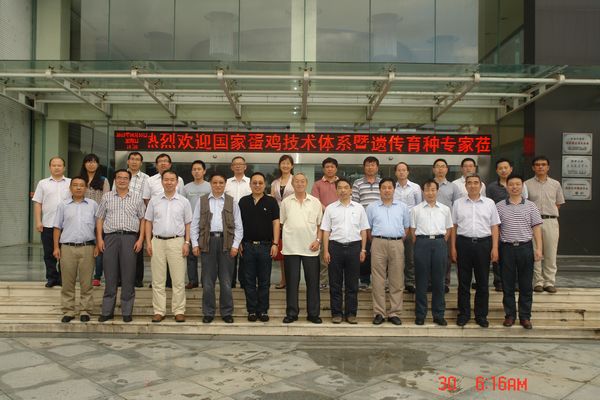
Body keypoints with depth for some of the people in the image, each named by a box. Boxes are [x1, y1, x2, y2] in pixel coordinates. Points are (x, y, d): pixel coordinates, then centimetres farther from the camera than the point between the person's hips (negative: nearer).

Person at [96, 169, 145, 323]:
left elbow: (143, 219, 8)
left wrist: (140, 239, -2)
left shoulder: (137, 198, 10)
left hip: (130, 238, -1)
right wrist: (99, 239, 0)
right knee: (110, 275, 4)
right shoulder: (107, 197, 12)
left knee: (128, 276, 1)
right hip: (111, 237, 1)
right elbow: (100, 219, 10)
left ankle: (127, 312, 9)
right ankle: (107, 311, 13)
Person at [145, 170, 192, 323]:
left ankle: (179, 311, 8)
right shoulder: (154, 201, 8)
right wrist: (148, 242, 1)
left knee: (178, 279, 1)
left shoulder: (184, 202, 5)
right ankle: (159, 311, 13)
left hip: (177, 242, -1)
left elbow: (188, 224, 5)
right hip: (157, 241, 2)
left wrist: (187, 243, -3)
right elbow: (148, 222, 10)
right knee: (158, 280, 6)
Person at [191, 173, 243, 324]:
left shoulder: (232, 202, 8)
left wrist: (235, 245, -3)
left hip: (226, 242, 0)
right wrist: (195, 244, -1)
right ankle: (208, 313, 15)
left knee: (226, 281, 4)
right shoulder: (202, 201, 9)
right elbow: (194, 224, 7)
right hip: (207, 241, 0)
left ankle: (227, 313, 15)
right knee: (208, 281, 4)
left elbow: (238, 226, 6)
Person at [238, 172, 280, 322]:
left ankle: (263, 310, 14)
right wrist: (238, 243, 2)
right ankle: (252, 310, 15)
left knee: (264, 281, 5)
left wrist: (275, 244, -8)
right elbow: (238, 223, 9)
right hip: (247, 246, 1)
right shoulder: (243, 201, 7)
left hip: (265, 245, -1)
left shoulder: (271, 202, 2)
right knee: (249, 281, 6)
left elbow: (276, 223, -1)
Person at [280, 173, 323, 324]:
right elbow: (281, 223, 10)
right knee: (291, 281, 5)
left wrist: (318, 240, -4)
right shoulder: (286, 202, 6)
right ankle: (291, 313, 15)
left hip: (310, 248, 0)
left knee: (312, 281, 4)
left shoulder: (315, 202, 6)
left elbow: (320, 224, 7)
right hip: (290, 247, 0)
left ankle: (313, 313, 14)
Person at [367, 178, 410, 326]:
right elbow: (368, 228, 11)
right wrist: (375, 242, 6)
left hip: (397, 244, 1)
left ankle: (395, 313, 10)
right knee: (378, 280, 1)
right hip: (378, 243, -1)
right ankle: (379, 313, 7)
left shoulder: (402, 207, 10)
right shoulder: (372, 207, 8)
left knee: (397, 280, 3)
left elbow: (406, 227, 13)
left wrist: (400, 242, 5)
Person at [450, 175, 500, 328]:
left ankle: (481, 315, 16)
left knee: (483, 282, 6)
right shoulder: (458, 203, 6)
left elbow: (494, 227, 5)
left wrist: (495, 248, -3)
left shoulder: (489, 203, 6)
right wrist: (453, 247, 1)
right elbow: (454, 227, 7)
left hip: (483, 243, 0)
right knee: (463, 282, 6)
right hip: (463, 243, 0)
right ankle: (463, 314, 15)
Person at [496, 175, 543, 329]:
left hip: (525, 247, 0)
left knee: (526, 285, 5)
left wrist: (538, 248, -4)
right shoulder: (499, 206, 4)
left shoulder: (530, 206, 4)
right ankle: (510, 315, 17)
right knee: (508, 284, 6)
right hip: (507, 248, 0)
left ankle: (525, 316, 15)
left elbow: (536, 228, 3)